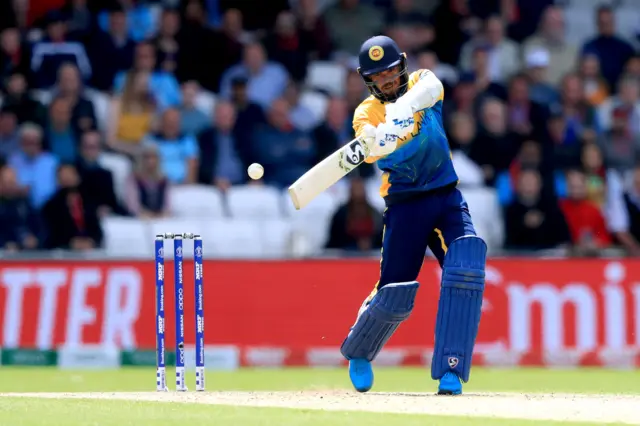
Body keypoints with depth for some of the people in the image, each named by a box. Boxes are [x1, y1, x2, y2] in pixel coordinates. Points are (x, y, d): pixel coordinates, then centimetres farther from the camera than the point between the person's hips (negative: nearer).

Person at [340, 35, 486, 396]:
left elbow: (429, 89, -24)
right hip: (405, 205, -1)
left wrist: (401, 108, -42)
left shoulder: (423, 81, 3)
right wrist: (381, 135, -47)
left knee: (467, 269, -21)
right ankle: (358, 355, 28)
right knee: (394, 295, -4)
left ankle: (450, 372, -18)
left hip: (448, 199, 1)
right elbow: (376, 145, -24)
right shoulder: (366, 113, -2)